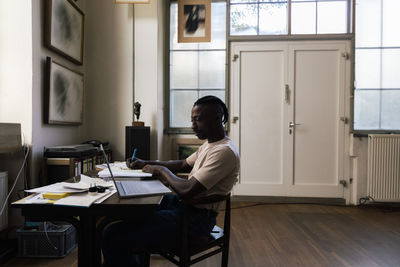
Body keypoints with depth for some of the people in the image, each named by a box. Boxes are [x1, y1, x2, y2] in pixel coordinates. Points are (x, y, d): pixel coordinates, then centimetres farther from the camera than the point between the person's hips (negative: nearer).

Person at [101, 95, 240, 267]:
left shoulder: (225, 152, -21)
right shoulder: (209, 144, 12)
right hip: (183, 203, 11)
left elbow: (187, 191, -26)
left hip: (196, 217, -10)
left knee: (112, 238, -16)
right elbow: (184, 165, 21)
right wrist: (146, 163, 12)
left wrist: (163, 171, -8)